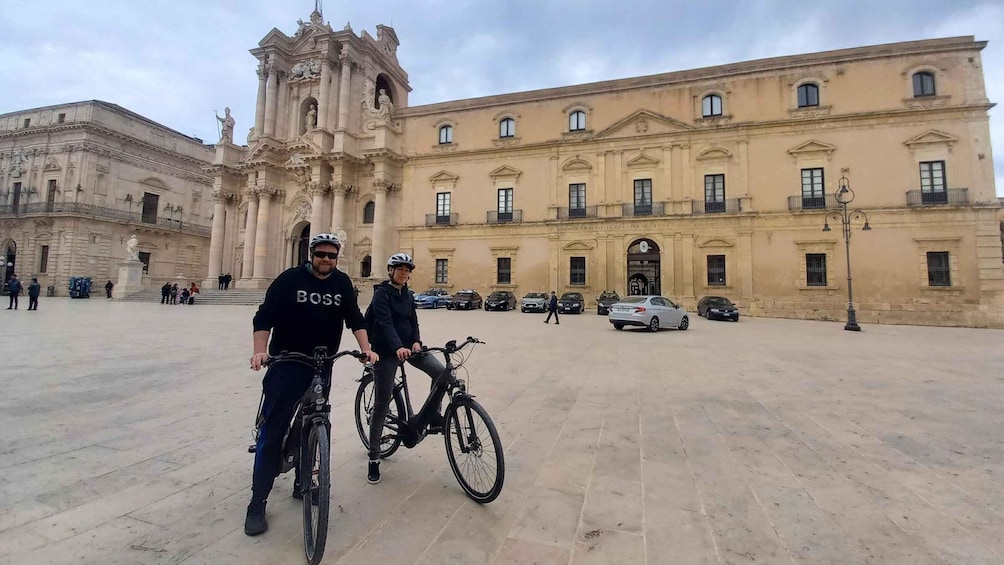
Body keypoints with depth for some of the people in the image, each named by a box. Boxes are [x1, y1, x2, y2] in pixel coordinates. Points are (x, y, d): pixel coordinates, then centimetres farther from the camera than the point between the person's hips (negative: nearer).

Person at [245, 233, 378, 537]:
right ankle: (257, 503, 9)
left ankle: (302, 483, 32)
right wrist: (260, 351, -21)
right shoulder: (290, 279, -7)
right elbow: (264, 318, -7)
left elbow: (355, 319, 1)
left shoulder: (342, 282, 2)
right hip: (286, 365, -3)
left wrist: (367, 350, -10)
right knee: (273, 430, -2)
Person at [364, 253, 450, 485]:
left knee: (441, 370, -18)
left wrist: (416, 342, -14)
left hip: (408, 346, 6)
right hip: (386, 351, -5)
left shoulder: (407, 294, 10)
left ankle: (434, 415, 2)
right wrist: (398, 347, -40)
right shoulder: (382, 293, -11)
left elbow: (413, 321, 6)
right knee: (381, 405, 0)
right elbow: (385, 323, -25)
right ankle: (374, 459, 14)